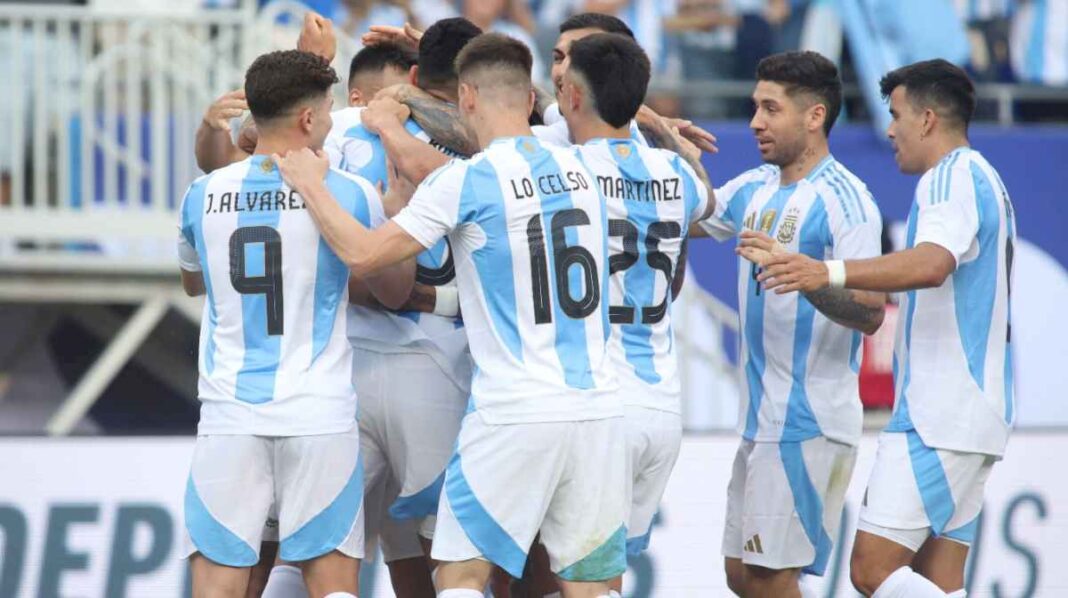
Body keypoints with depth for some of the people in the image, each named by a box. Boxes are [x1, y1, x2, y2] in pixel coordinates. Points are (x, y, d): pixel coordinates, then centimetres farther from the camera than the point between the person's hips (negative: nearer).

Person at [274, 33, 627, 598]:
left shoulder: (468, 180, -8)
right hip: (597, 408, 5)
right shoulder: (576, 171, 11)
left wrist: (311, 185, 6)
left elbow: (363, 253, -9)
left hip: (513, 413, -5)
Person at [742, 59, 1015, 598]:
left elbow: (932, 264, -32)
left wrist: (831, 273, -43)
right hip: (973, 418, 11)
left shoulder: (953, 176, -11)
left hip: (937, 419, -11)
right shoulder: (984, 180, 22)